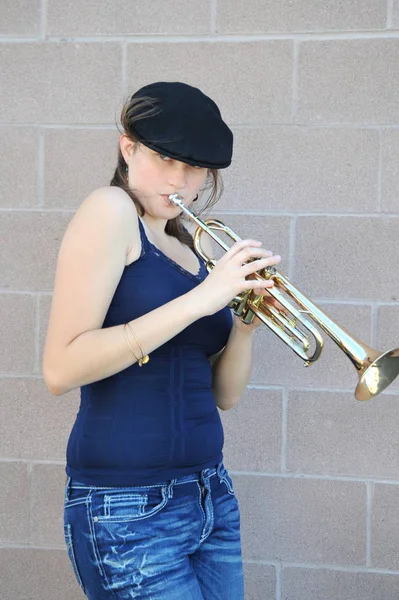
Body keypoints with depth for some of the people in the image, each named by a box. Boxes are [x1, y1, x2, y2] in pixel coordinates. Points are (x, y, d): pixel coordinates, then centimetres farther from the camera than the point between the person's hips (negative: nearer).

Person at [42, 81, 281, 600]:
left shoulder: (188, 248, 13)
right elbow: (61, 370, -19)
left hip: (211, 494, 7)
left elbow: (223, 395, 12)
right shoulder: (111, 211, -7)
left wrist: (246, 324, -7)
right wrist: (198, 300, -20)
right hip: (129, 506, -7)